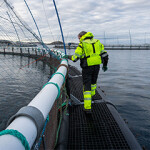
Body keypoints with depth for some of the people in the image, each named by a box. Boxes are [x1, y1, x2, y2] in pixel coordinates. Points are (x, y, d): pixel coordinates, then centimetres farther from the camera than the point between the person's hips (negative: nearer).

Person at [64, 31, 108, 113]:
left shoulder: (82, 44, -7)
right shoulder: (97, 42, 9)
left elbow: (75, 58, -11)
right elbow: (105, 54, 9)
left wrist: (68, 56, 9)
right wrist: (105, 65, 20)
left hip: (87, 66, -5)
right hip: (97, 66, 5)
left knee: (87, 86, 0)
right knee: (93, 81, 28)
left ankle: (87, 107, -2)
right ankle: (91, 95, 52)